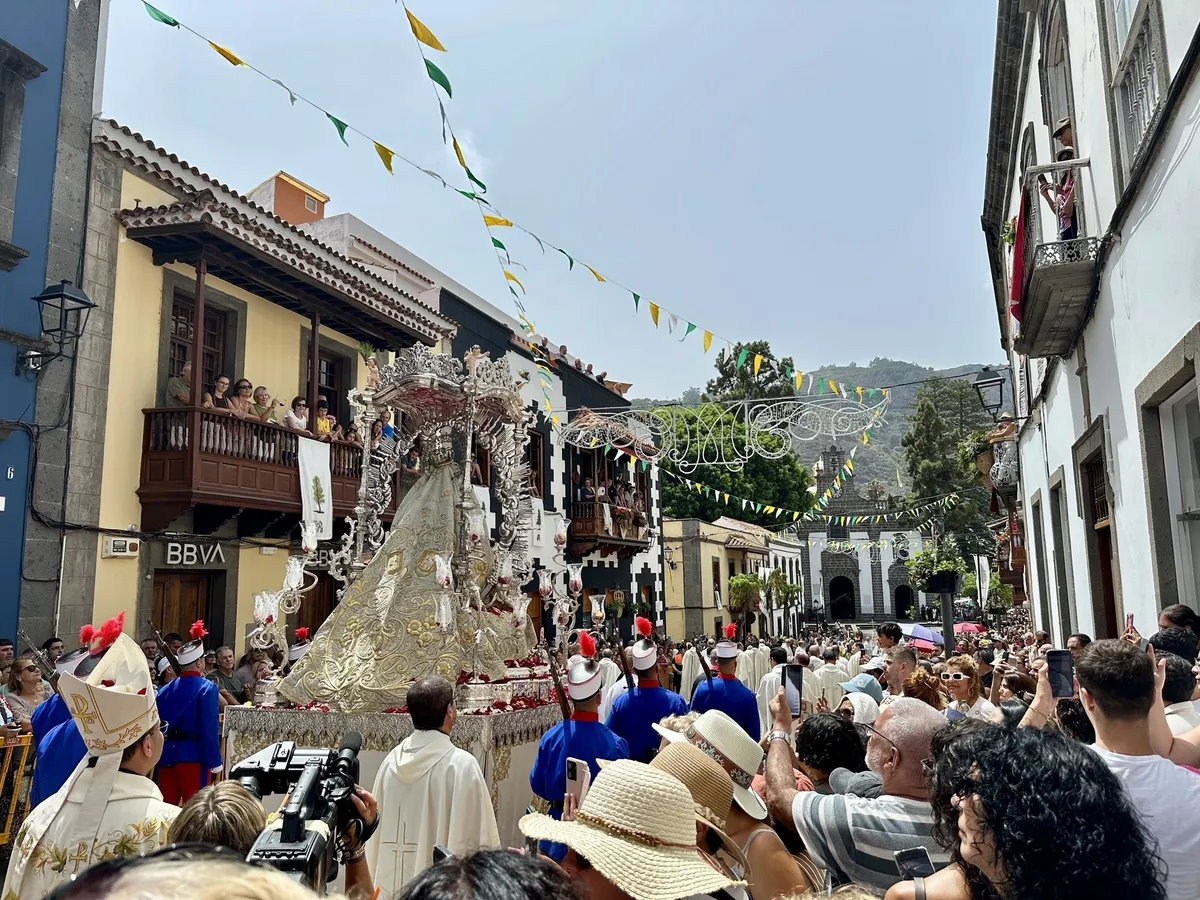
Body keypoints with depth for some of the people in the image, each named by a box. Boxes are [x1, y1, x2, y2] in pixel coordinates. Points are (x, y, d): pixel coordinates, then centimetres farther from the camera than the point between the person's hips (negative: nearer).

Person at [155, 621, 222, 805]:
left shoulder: (165, 690, 8)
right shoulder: (207, 688, -9)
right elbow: (210, 729, -15)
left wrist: (155, 757, 16)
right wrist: (214, 761, -11)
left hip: (166, 754, 6)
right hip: (193, 755, -5)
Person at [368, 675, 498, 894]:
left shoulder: (391, 761, -1)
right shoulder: (461, 764, -16)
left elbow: (377, 830, 7)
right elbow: (480, 837, -13)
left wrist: (376, 884, 16)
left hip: (392, 883, 5)